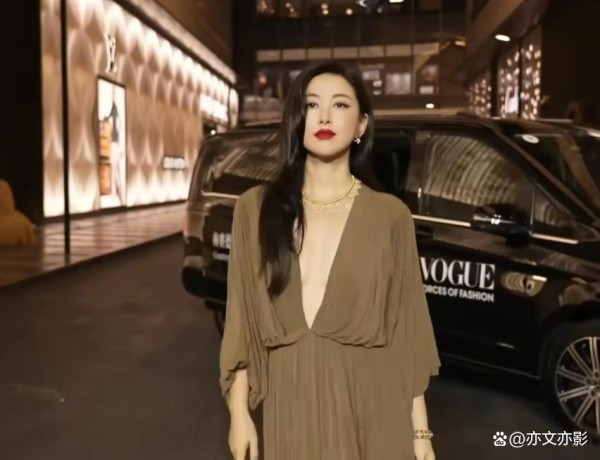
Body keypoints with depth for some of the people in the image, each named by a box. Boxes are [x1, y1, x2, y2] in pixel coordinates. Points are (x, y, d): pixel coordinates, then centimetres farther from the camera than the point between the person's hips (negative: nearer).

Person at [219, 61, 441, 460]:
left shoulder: (390, 215, -4)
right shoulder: (256, 208, -2)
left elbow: (406, 326, -2)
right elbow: (242, 320, 2)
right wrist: (239, 413, 1)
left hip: (370, 405, -1)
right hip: (291, 404, 1)